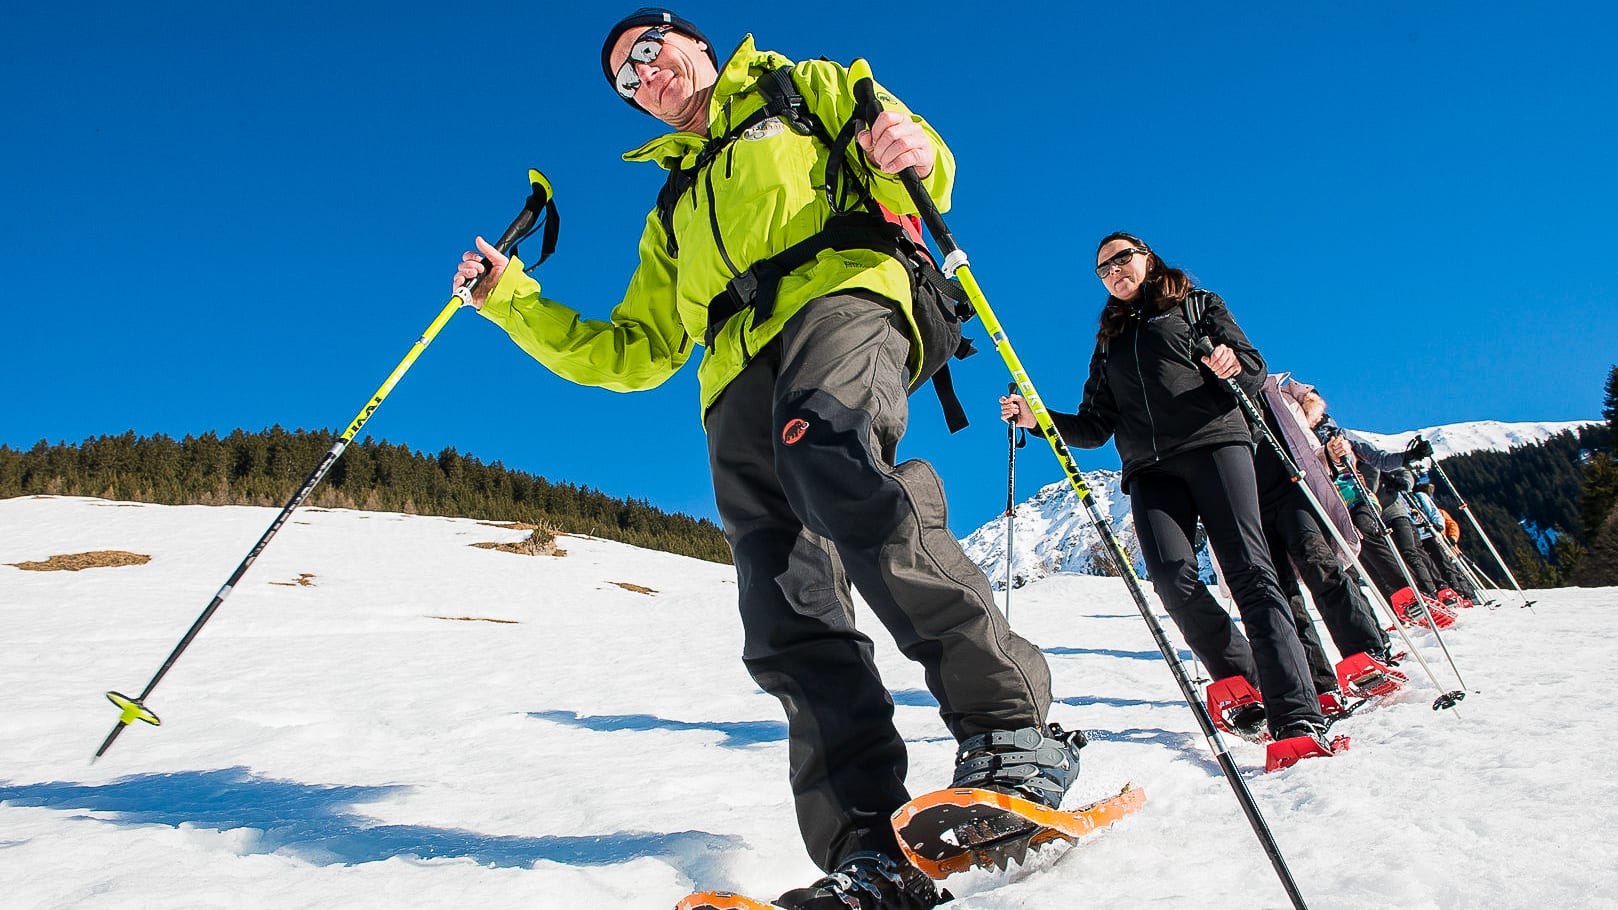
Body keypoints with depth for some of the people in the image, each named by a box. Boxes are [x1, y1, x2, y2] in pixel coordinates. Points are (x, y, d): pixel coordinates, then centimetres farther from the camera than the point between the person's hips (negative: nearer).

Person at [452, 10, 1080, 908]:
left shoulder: (809, 89, 28)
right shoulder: (674, 211, 37)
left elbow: (920, 187, 14)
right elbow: (634, 354, 32)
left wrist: (913, 154, -11)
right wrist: (512, 301, 24)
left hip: (840, 298, -4)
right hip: (739, 382, 5)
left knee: (828, 460, -37)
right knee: (786, 619, -15)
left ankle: (1009, 731, -33)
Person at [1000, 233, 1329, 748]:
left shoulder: (1196, 304, 20)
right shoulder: (1108, 342, 28)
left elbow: (1256, 372, 10)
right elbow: (1094, 428, 21)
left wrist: (1233, 365, -15)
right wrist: (1038, 419, 4)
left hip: (1214, 441, -2)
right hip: (1149, 468, 3)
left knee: (1248, 569, -17)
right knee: (1173, 577, -20)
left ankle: (1297, 716, -22)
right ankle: (1248, 688, -7)